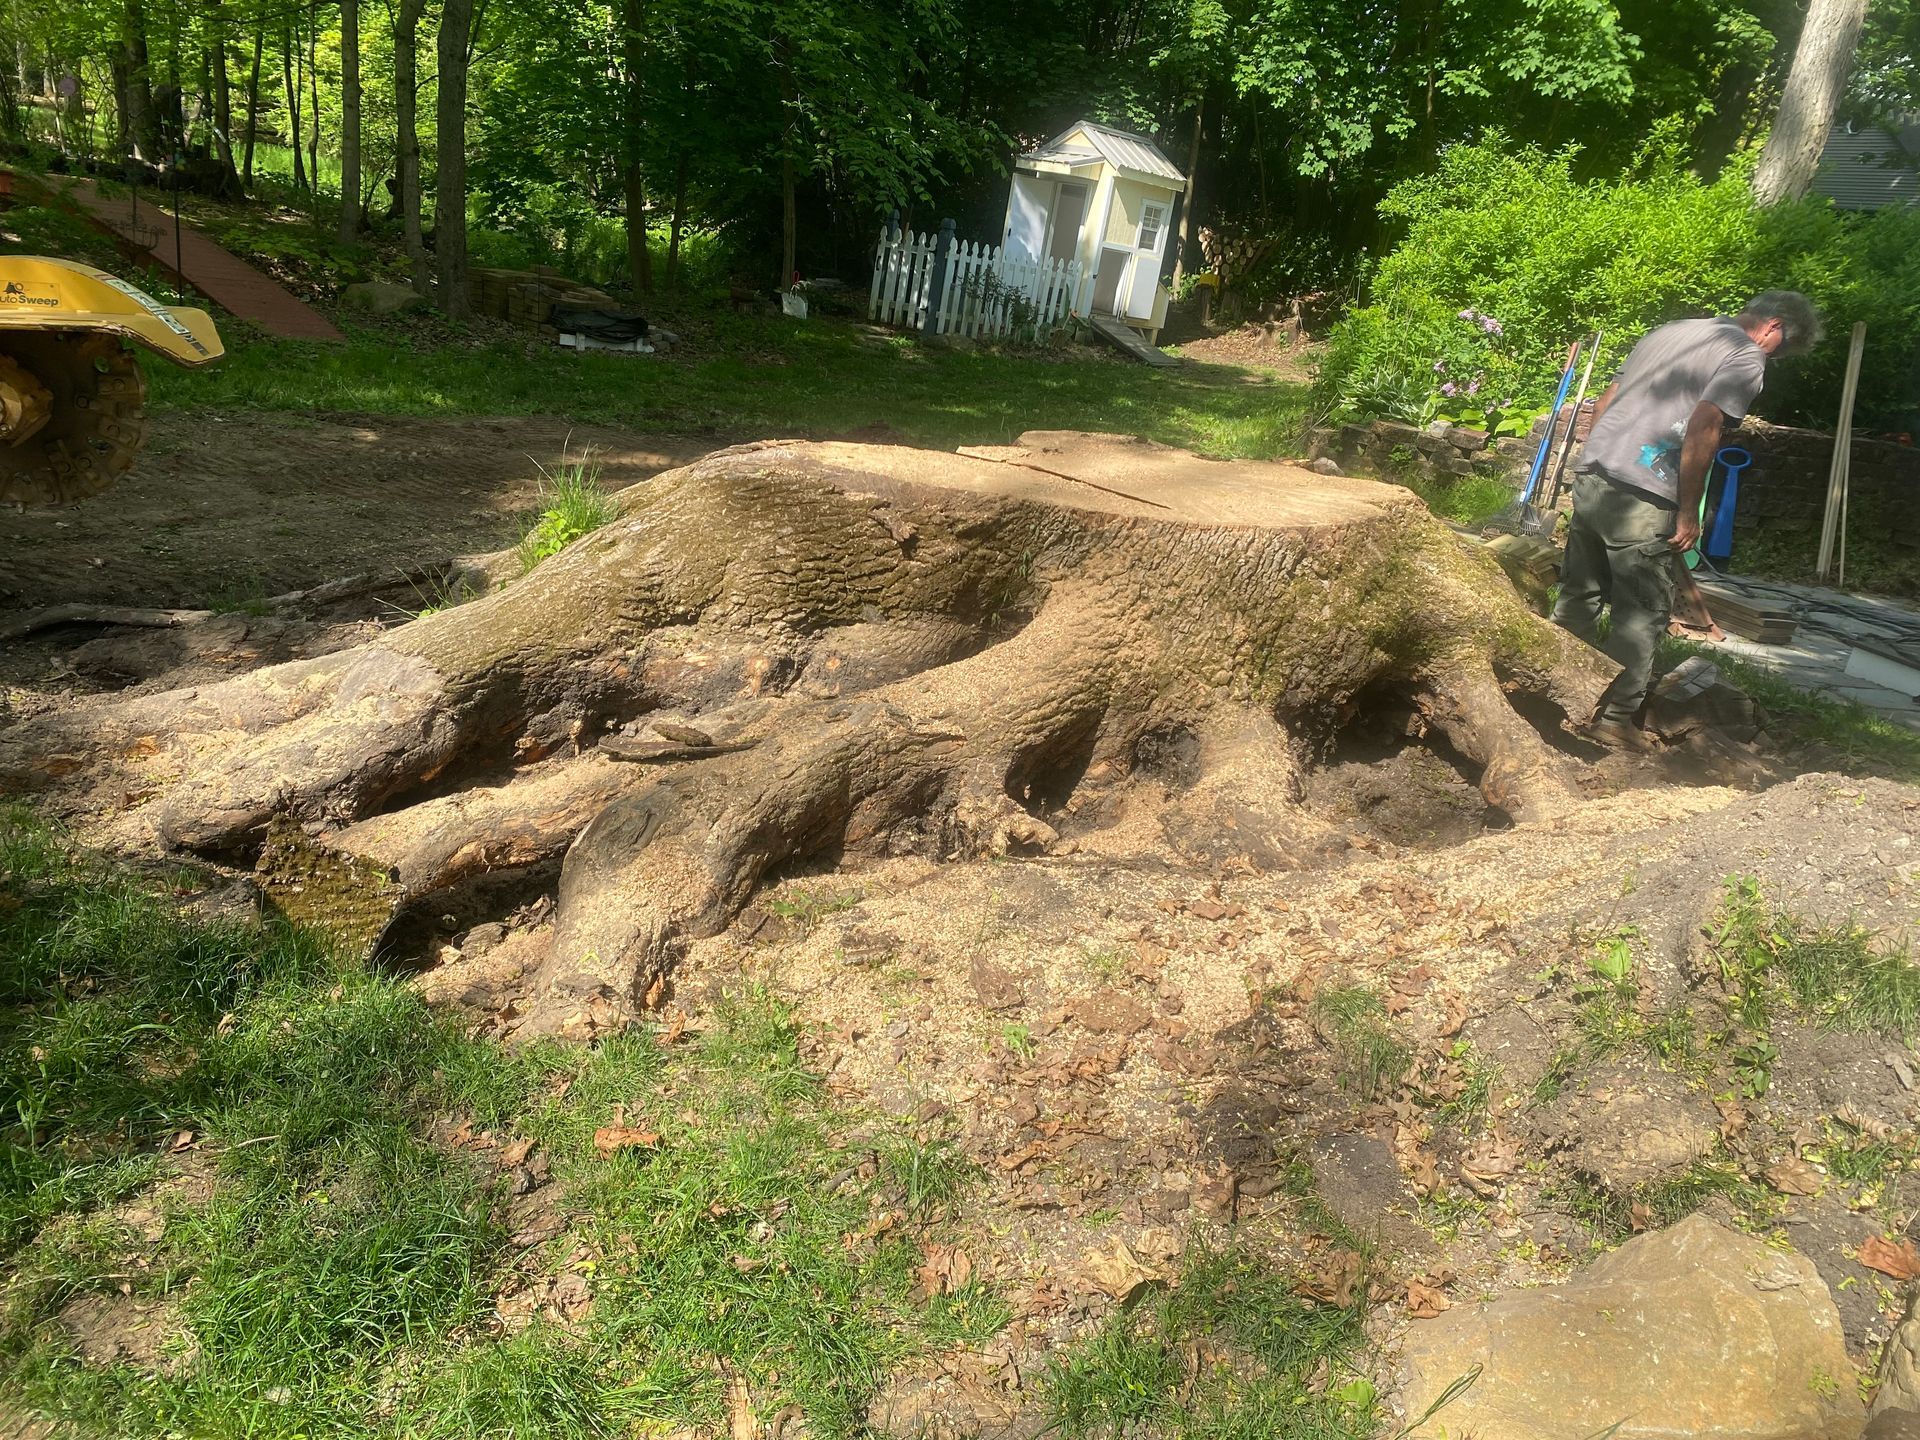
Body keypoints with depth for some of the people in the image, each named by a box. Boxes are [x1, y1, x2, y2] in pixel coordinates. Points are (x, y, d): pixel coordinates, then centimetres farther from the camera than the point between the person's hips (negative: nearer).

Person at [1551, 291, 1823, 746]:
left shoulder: (1669, 331, 22)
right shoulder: (1746, 357, -2)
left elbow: (1605, 400, 21)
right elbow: (1703, 426, -15)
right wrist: (1688, 512, -10)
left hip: (1589, 475, 8)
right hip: (1643, 500, -8)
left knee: (1578, 595, 17)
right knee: (1642, 614, 2)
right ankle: (1615, 717, 4)